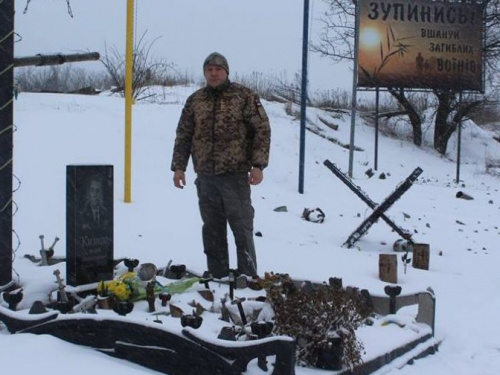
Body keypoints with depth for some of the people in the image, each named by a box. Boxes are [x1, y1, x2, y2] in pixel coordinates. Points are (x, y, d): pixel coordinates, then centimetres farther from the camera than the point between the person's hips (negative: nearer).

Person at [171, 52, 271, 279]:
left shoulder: (245, 96, 0)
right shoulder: (195, 100, 12)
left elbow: (262, 130, -3)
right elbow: (183, 136, 15)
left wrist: (258, 165, -11)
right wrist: (179, 166, 7)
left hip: (235, 174, -4)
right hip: (205, 175, 4)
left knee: (242, 227, -2)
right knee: (212, 230, 9)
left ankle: (248, 276, 5)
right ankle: (217, 276, 18)